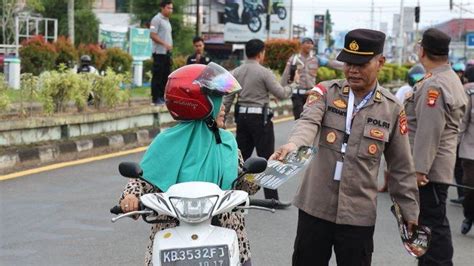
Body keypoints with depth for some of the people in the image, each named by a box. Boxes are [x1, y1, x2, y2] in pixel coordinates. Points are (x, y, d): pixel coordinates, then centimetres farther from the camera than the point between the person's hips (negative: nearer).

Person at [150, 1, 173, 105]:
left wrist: (170, 46, 14)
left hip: (167, 52, 9)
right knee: (157, 75, -5)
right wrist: (164, 44, -23)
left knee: (166, 75, 10)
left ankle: (163, 97, 16)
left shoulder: (167, 20, 18)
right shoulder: (157, 19, -9)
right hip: (159, 52, -9)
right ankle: (156, 99, -1)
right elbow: (153, 35, -16)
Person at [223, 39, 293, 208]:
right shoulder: (264, 72, -11)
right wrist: (290, 89, 13)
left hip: (242, 117, 6)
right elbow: (280, 94, -7)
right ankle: (271, 198, -1)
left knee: (241, 156, 13)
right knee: (267, 159, -1)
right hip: (260, 118, -6)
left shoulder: (236, 73, 6)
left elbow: (228, 98, 6)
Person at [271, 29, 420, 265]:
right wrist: (293, 145, -43)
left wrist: (409, 212, 9)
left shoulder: (392, 109, 2)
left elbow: (401, 167, 7)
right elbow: (308, 121, -22)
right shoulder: (325, 92, -1)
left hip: (358, 214, 0)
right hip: (315, 207, 0)